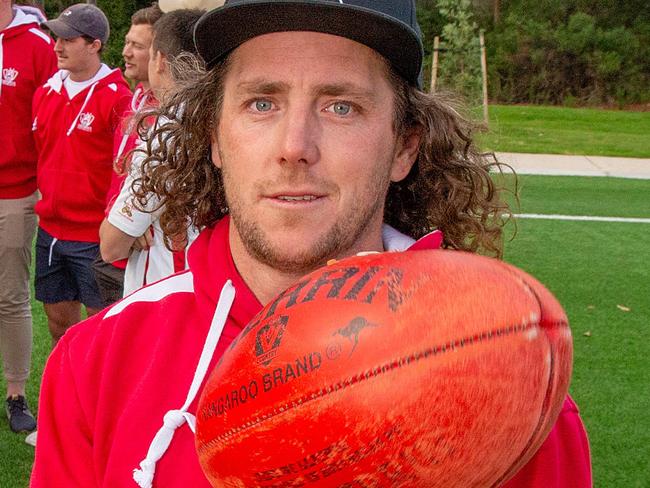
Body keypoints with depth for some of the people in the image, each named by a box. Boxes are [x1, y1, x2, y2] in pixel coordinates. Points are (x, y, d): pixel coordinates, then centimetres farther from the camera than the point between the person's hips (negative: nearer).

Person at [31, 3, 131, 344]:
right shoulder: (46, 91, 8)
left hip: (94, 236, -6)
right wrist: (45, 198, 13)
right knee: (58, 319, 15)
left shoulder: (117, 98, -13)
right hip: (50, 228, 7)